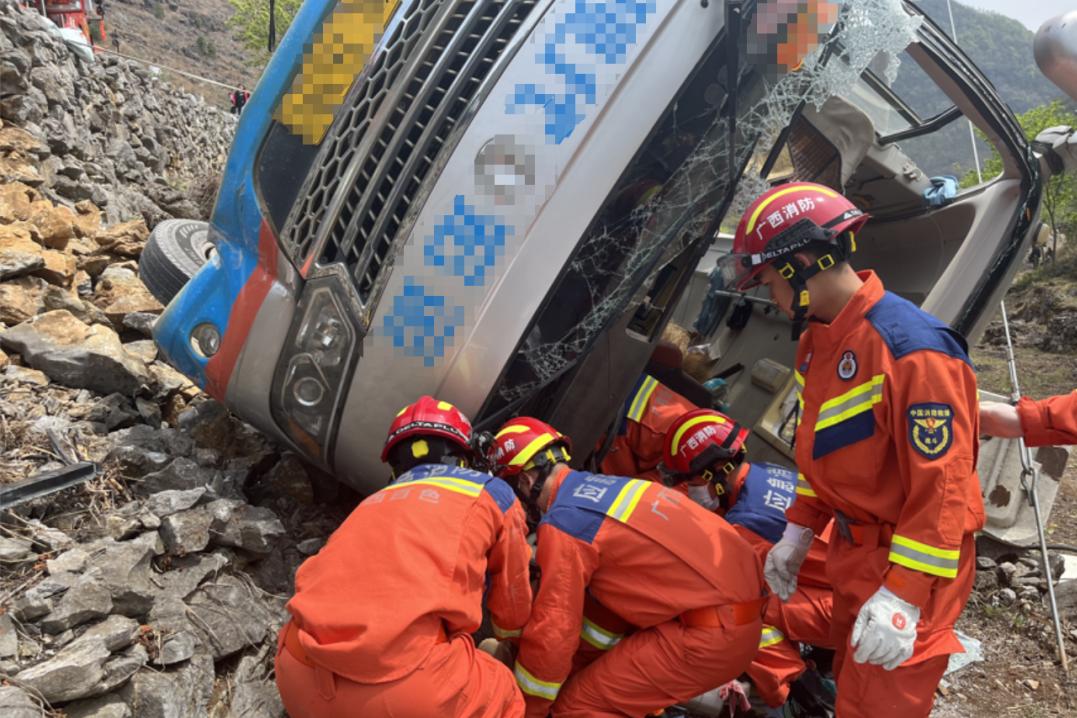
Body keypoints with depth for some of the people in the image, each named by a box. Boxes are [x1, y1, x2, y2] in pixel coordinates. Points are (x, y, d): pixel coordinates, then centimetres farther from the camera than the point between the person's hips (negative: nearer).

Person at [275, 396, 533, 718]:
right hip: (399, 688, -5)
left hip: (296, 677, 5)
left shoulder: (371, 505, 29)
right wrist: (511, 648, 53)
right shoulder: (491, 492, 17)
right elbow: (513, 607, 29)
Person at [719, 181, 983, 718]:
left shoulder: (911, 348, -27)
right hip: (854, 551, 9)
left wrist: (904, 596, -26)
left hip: (909, 560, -9)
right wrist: (798, 532, 13)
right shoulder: (818, 340, 3)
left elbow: (942, 487, -27)